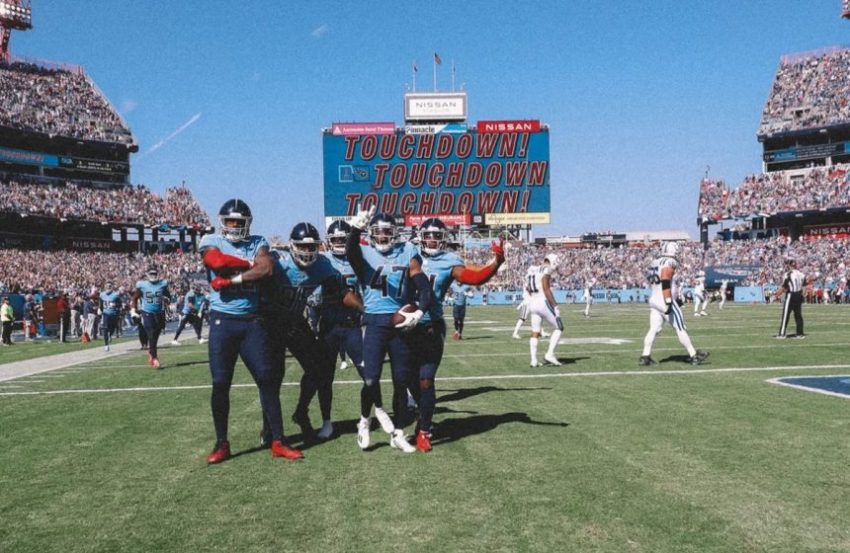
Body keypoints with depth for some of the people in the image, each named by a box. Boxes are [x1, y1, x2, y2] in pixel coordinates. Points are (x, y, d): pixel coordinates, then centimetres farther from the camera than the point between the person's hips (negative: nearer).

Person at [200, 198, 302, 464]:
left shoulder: (257, 243, 7)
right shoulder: (211, 242, 4)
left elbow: (267, 270, -12)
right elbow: (218, 262, -18)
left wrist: (232, 279, -17)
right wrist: (250, 264, -8)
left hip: (252, 321, 1)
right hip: (222, 321, -1)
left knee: (267, 379, 0)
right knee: (220, 384, 3)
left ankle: (278, 441, 8)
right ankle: (222, 444, 16)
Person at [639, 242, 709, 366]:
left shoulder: (655, 264, 15)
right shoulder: (669, 263, -13)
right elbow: (665, 284, -24)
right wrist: (669, 302, -27)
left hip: (654, 300, 9)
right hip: (665, 301, -8)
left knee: (654, 329, 5)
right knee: (681, 329, 2)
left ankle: (645, 357, -1)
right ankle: (693, 355, 10)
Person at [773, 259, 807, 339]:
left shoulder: (788, 274, -13)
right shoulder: (801, 274, 7)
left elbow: (783, 287, -13)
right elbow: (804, 285, 11)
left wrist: (777, 295, -3)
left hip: (790, 296, -6)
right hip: (799, 295, 6)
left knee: (785, 315, -1)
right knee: (798, 315, 12)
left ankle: (782, 334, 0)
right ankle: (800, 333, 14)